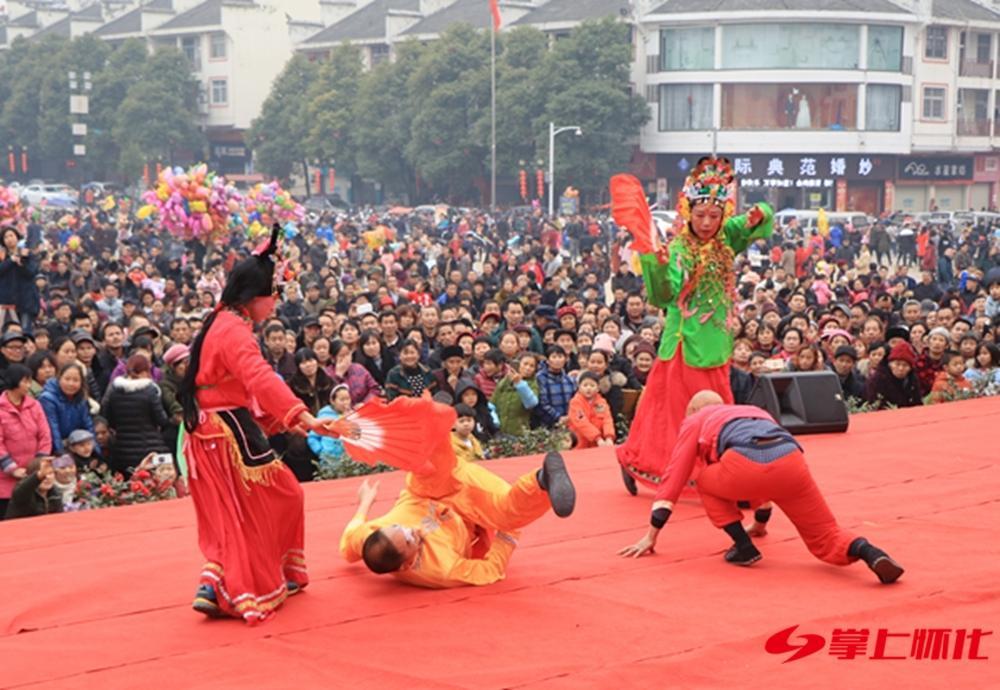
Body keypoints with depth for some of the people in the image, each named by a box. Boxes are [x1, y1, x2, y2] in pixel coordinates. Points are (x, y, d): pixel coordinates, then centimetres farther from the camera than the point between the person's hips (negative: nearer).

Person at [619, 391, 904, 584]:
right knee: (826, 540, 15)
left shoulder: (695, 421, 31)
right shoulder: (754, 411, 45)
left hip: (746, 465, -4)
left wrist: (651, 535, 31)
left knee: (706, 482, 29)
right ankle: (867, 552, -16)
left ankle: (743, 546, 14)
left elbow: (674, 477, 28)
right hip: (791, 461, 4)